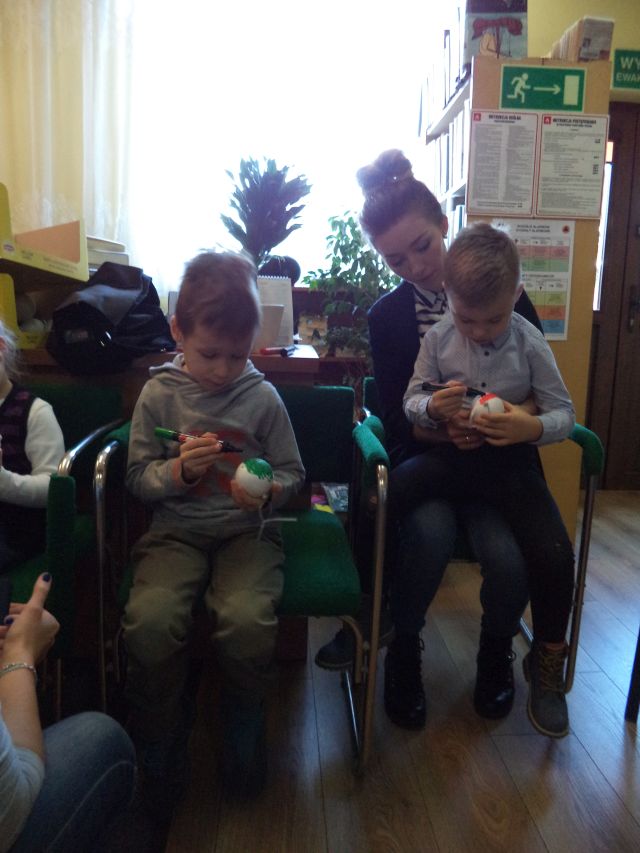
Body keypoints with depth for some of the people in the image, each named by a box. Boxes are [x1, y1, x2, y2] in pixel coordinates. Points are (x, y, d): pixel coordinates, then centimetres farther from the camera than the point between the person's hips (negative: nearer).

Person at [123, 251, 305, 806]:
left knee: (247, 620, -28)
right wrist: (177, 471, -14)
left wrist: (269, 490, -13)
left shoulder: (262, 397, 1)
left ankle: (244, 733, 7)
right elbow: (137, 477, 7)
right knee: (151, 620, -27)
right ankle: (161, 744, 5)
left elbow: (292, 472, 9)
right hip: (175, 531, 1)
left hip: (247, 531, 0)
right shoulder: (159, 394, 2)